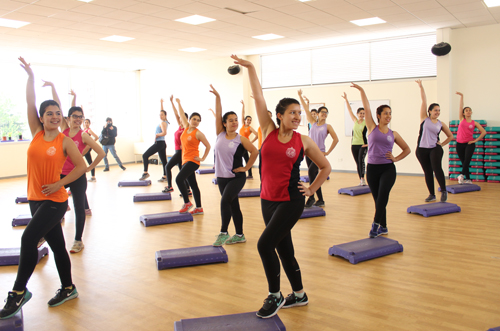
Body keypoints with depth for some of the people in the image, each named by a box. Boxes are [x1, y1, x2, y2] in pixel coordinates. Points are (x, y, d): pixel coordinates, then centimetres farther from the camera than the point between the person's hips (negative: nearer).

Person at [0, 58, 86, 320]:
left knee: (28, 238, -18)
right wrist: (30, 76, -8)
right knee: (56, 244, 14)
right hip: (35, 198, 5)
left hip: (54, 200, -5)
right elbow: (30, 103, -1)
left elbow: (81, 166, -5)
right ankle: (68, 289, 28)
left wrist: (59, 184, -11)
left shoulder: (65, 142, -6)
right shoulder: (36, 133, 4)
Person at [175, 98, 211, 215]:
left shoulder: (198, 133, -8)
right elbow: (182, 115, 17)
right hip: (185, 160, 7)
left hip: (192, 161, -7)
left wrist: (203, 158, -5)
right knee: (193, 185, 10)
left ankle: (187, 203, -7)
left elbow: (208, 146, -3)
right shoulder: (186, 128, 8)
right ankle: (199, 208, 17)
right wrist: (178, 103, 20)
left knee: (179, 179, -21)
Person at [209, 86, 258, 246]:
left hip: (236, 177, -4)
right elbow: (218, 115, -4)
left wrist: (246, 168, -6)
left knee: (225, 201, -23)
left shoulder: (241, 139, -7)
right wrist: (217, 97, -10)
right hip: (221, 177, 5)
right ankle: (239, 236, 24)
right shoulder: (220, 134, 3)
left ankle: (223, 233, -10)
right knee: (233, 205, 13)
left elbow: (254, 152, -6)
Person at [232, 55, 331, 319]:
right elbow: (259, 98, -4)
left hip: (291, 201, -4)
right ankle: (299, 295, 34)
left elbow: (325, 167, 9)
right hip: (267, 200, 4)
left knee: (265, 244, -14)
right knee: (283, 248, 14)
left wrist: (311, 191, 4)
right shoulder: (268, 131, 1)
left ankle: (275, 296, 7)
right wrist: (250, 67, -8)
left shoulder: (303, 141, -3)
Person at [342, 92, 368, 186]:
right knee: (357, 162, 6)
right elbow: (349, 110, 7)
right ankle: (361, 180, 13)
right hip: (354, 145, 4)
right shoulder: (355, 121, 7)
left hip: (363, 145, -4)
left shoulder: (367, 123, -3)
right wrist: (346, 99, 3)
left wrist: (369, 143, -10)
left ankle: (363, 178, -23)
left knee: (361, 160, -22)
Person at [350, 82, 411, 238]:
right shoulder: (372, 128, 4)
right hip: (372, 168, 0)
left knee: (383, 194, -24)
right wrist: (361, 90, -2)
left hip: (388, 168, 0)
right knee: (378, 199, 7)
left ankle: (376, 223, -19)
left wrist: (396, 158, 4)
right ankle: (383, 227, 21)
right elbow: (367, 108, 0)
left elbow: (407, 149, 18)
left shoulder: (393, 134, 8)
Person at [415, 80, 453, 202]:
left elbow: (450, 136, 20)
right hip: (421, 149, 0)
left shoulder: (441, 124, 8)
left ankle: (444, 191, -4)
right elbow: (424, 101, -1)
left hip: (435, 149, 0)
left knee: (437, 168, -19)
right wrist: (421, 87, -3)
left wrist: (442, 144, 7)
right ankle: (432, 194, 18)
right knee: (427, 172, 7)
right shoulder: (424, 118, 2)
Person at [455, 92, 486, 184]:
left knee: (467, 159, -25)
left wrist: (475, 140, -3)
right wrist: (461, 96, 0)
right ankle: (468, 179, 13)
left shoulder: (474, 123, 5)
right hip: (459, 143, 2)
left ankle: (462, 175, -31)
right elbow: (460, 107, 3)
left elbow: (484, 132, 4)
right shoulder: (462, 119, 8)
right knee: (464, 162, 6)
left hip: (469, 144, -2)